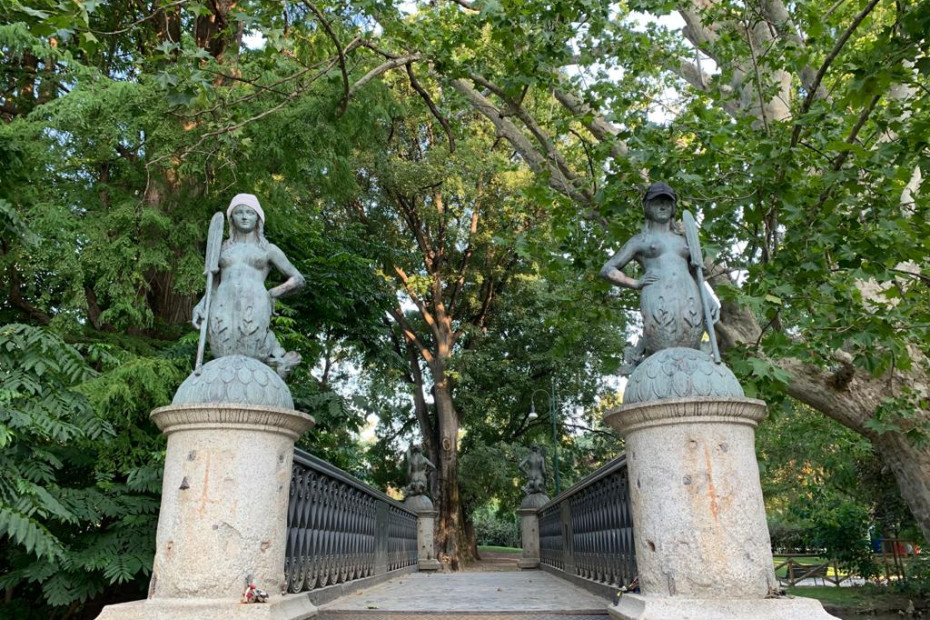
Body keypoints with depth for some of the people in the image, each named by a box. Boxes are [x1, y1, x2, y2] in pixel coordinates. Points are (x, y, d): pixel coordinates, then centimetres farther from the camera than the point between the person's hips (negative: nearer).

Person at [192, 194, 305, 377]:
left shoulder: (268, 249, 16)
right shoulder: (222, 247, 22)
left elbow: (298, 280, 16)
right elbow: (214, 286, 22)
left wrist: (270, 294, 6)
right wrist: (200, 305, 4)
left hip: (254, 309, -2)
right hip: (223, 309, 2)